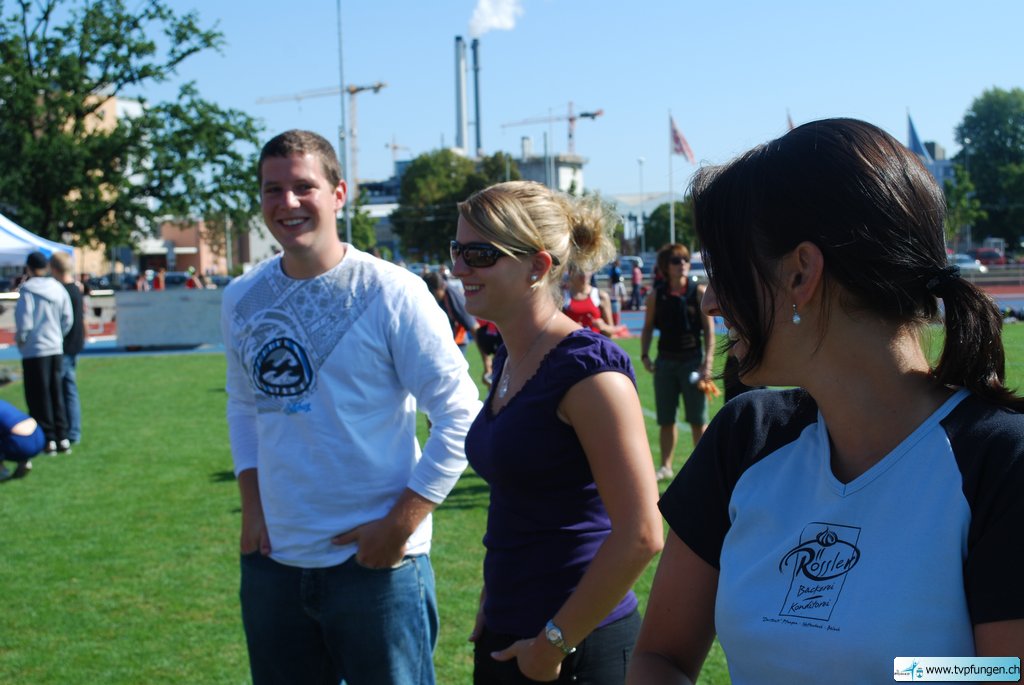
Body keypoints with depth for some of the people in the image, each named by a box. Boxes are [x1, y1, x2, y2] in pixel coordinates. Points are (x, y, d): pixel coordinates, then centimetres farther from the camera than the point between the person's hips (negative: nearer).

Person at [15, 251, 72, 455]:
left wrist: (19, 339, 2)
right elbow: (68, 320, 4)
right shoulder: (58, 289, 3)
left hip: (34, 351, -5)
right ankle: (63, 438, 14)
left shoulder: (27, 290, -14)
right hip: (56, 349, 5)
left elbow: (24, 323, -15)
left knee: (38, 398, 2)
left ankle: (48, 440, 3)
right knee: (57, 395, 13)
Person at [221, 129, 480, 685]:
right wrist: (250, 503, 5)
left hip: (377, 564, -5)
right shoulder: (242, 299, 4)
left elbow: (460, 417, -11)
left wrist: (399, 525, -14)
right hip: (272, 560, 5)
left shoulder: (391, 293, -12)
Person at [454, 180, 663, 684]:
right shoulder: (508, 359, 6)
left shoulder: (589, 369, -18)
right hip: (505, 637, 8)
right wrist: (490, 608, 16)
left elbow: (641, 536, -22)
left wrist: (556, 641, -16)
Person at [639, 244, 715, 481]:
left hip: (692, 360, -2)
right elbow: (648, 328, 10)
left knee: (698, 420, 2)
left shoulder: (699, 292, -4)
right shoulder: (656, 295, 2)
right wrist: (645, 356, -1)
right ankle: (665, 466, 20)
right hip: (665, 361, 2)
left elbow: (709, 330, -4)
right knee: (665, 419, 8)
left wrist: (707, 362, -10)